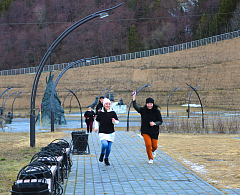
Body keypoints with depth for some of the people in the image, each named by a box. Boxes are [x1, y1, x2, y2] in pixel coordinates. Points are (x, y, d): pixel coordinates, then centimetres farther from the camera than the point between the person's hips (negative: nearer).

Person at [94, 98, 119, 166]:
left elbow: (117, 122, 6)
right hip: (102, 133, -2)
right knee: (105, 144, -25)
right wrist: (96, 127, 1)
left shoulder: (113, 113, -1)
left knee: (109, 148, 4)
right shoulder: (100, 113, -1)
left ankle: (106, 159, 31)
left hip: (111, 133, 2)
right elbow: (97, 121, 16)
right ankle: (102, 154, 8)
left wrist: (114, 121, -16)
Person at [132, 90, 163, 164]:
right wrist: (134, 97, -28)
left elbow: (160, 121, -2)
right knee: (148, 144, -15)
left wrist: (154, 123, -21)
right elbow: (135, 106, -16)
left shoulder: (157, 111, -5)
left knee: (154, 146, 6)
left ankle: (153, 151, 46)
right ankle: (150, 158, 7)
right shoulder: (143, 110, -3)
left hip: (154, 131, 1)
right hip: (145, 131, -1)